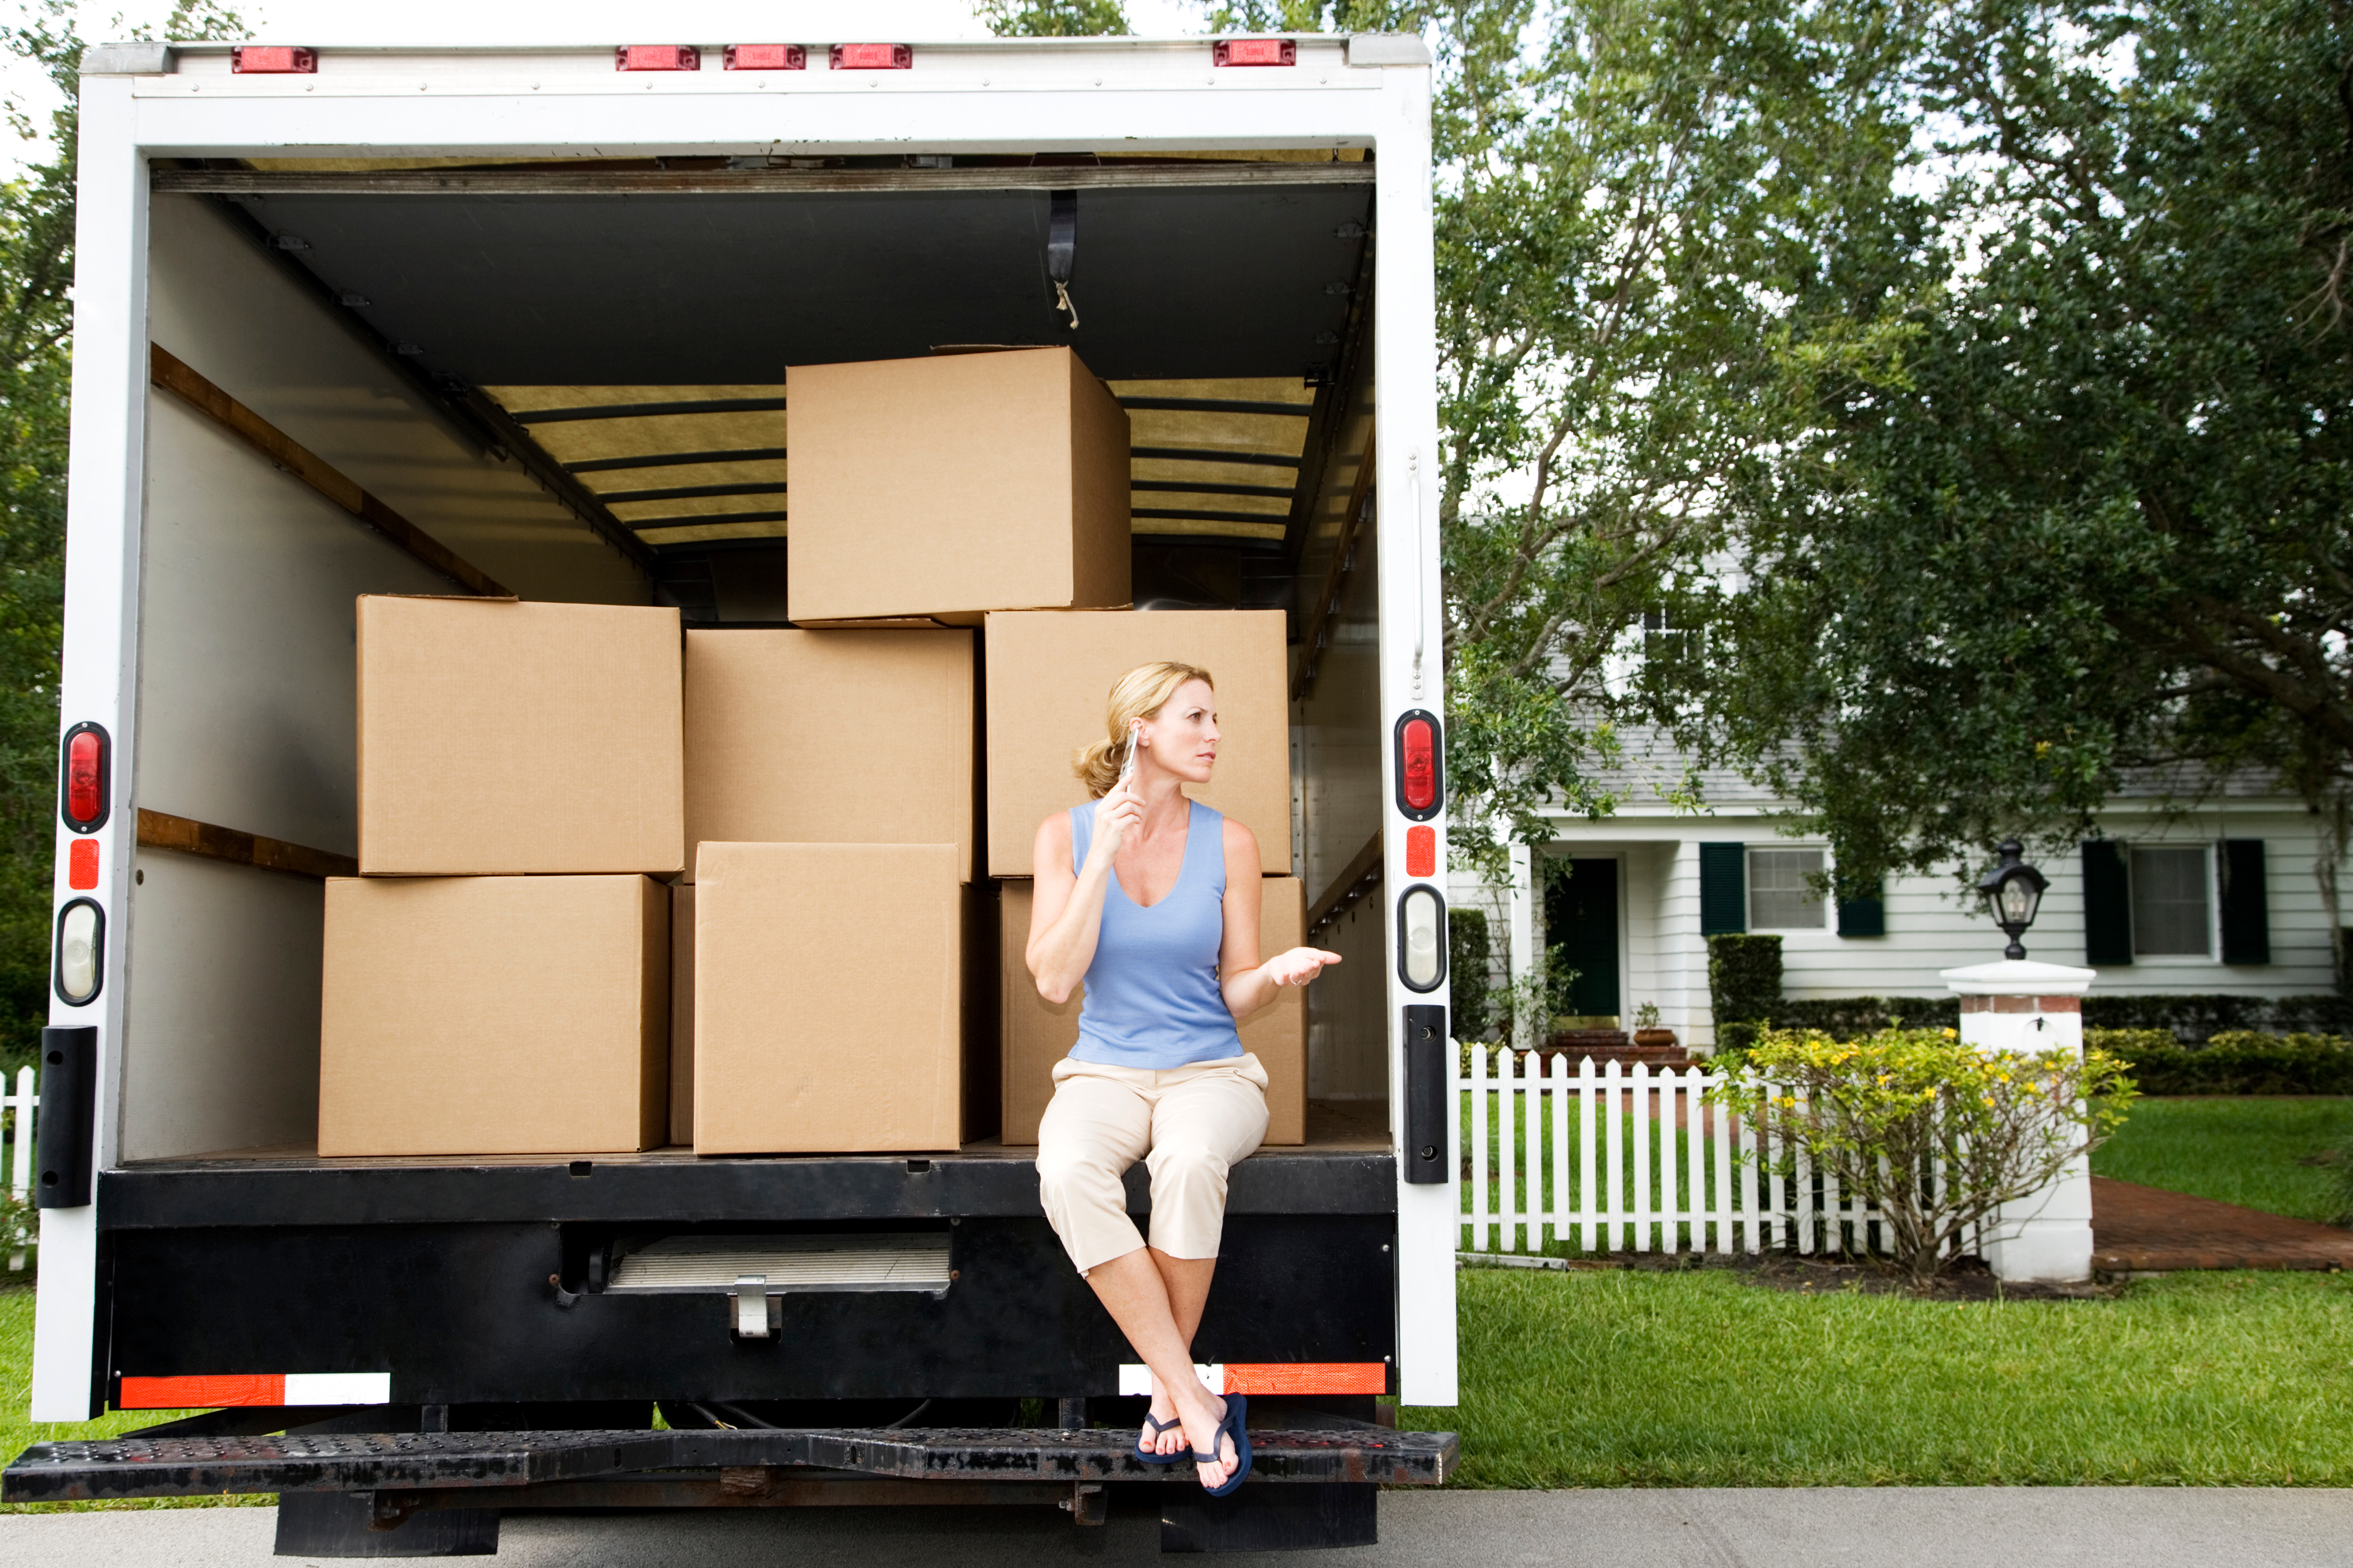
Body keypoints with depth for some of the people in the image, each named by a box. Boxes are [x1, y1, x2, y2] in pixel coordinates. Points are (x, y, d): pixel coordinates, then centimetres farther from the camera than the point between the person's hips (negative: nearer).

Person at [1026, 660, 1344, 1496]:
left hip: (1211, 1069, 0)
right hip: (1105, 1072, 0)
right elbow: (1053, 980, -7)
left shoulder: (1227, 842, 3)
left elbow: (1234, 995, 6)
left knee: (1190, 1163, -38)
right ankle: (1197, 1402, -27)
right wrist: (1102, 858, -13)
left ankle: (1169, 1390, -18)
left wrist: (1275, 973, -17)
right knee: (1068, 1173, -36)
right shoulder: (1067, 833, 2)